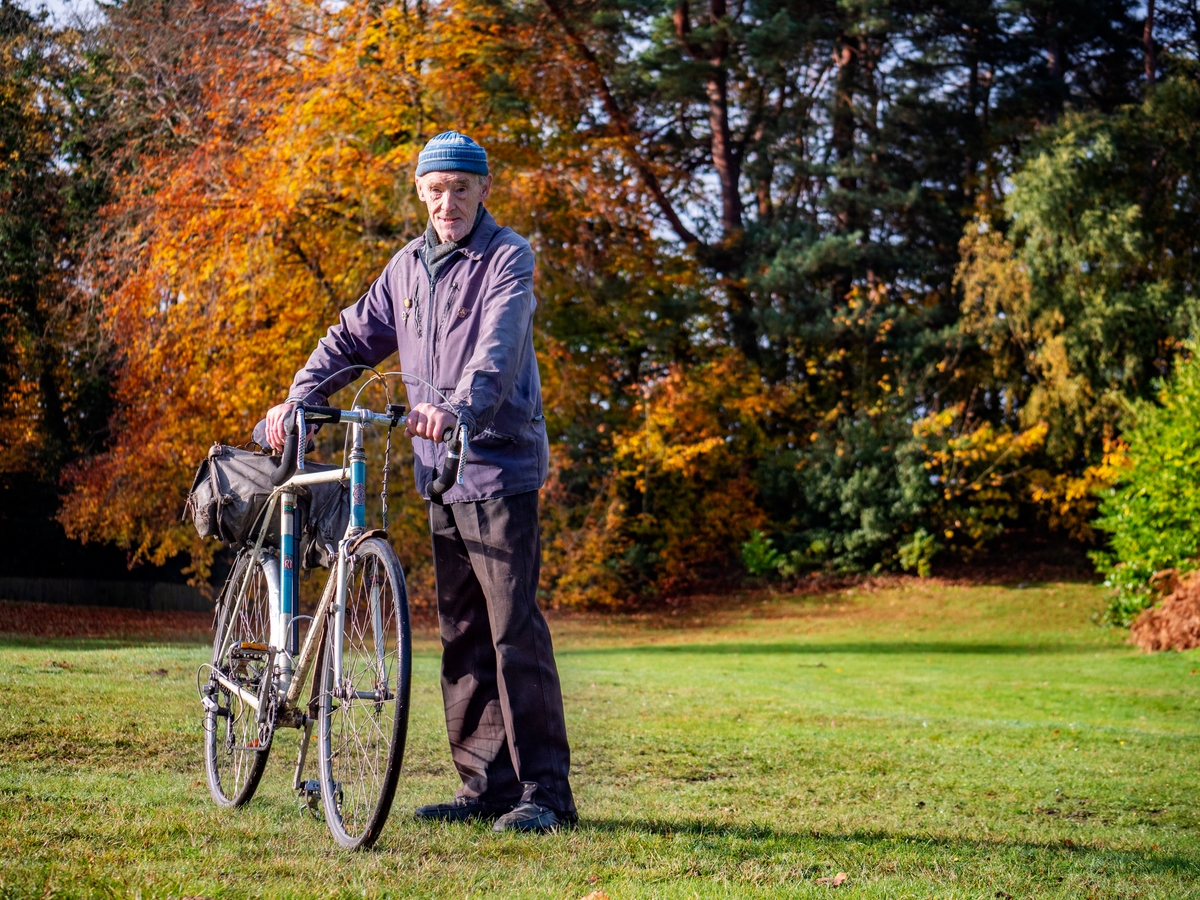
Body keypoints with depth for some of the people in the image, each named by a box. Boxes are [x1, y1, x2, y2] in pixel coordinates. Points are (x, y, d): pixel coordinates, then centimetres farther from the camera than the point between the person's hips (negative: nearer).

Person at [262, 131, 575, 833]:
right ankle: (487, 785, 16)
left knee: (515, 630, -11)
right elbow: (356, 337, 19)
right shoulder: (409, 265, 15)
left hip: (501, 465, -7)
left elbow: (499, 345, -22)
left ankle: (545, 791, -7)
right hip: (439, 469, 7)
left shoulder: (507, 257, -6)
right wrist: (297, 399, 6)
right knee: (462, 635, 9)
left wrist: (460, 407, -39)